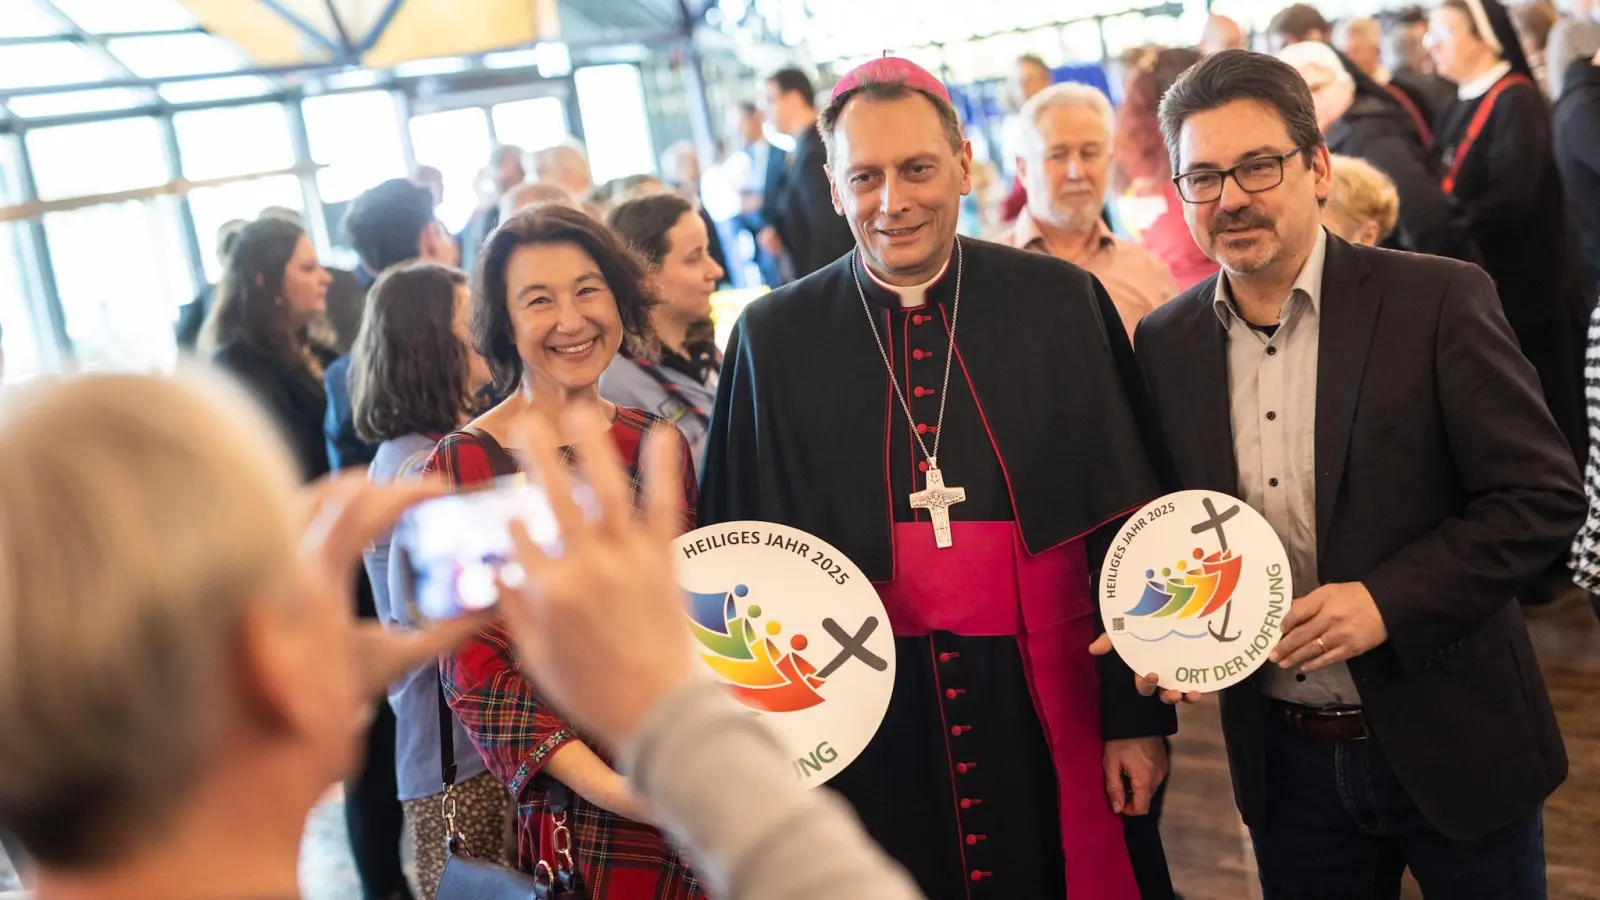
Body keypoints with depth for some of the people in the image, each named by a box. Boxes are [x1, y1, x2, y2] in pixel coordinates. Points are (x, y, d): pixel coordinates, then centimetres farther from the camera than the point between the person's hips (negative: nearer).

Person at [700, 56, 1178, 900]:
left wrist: (1138, 714, -3)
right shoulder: (774, 338, -3)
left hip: (1049, 707, 0)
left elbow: (1130, 522, -1)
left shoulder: (1062, 303, -3)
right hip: (869, 720, 0)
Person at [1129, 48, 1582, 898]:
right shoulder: (1164, 343, -1)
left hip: (1450, 741, -3)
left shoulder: (1437, 302, -12)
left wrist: (1389, 601, -21)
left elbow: (1543, 495, -13)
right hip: (1285, 760, 3)